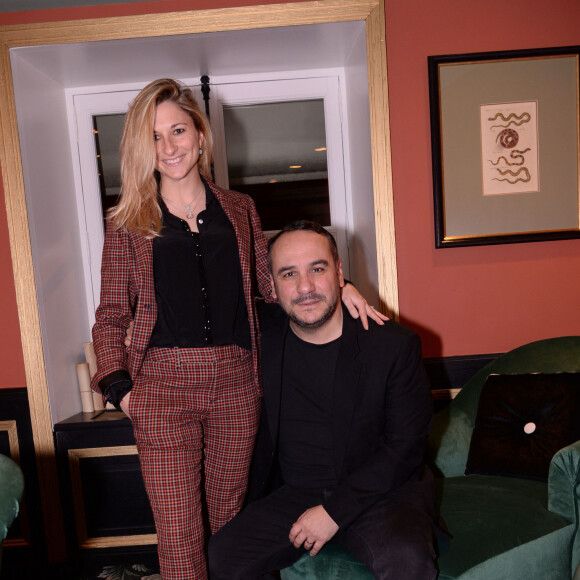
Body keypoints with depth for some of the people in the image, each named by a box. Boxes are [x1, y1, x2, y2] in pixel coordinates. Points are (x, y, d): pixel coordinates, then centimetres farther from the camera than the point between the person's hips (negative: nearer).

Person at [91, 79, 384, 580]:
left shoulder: (239, 210, 9)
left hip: (236, 382, 2)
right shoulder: (128, 223, 4)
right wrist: (118, 386, -7)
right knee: (179, 535, 1)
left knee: (229, 516, 16)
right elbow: (112, 315, 5)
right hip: (163, 385, -2)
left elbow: (269, 282, 14)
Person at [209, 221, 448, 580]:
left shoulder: (394, 344, -10)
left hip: (380, 490, -2)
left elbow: (406, 447, -9)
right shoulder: (265, 336, -1)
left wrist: (334, 510, -13)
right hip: (293, 493, 3)